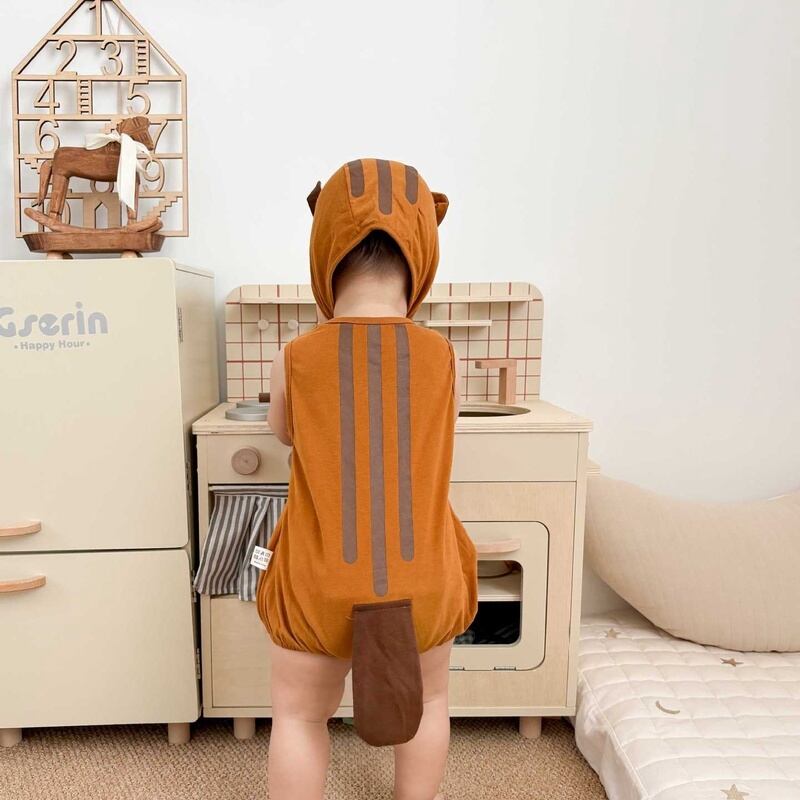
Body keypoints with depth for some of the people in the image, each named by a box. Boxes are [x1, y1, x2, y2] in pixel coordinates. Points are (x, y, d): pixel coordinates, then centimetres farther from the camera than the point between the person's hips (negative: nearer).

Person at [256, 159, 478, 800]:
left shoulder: (297, 358, -11)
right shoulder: (443, 357, -10)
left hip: (321, 582, -1)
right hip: (424, 579, 1)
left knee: (299, 714, 23)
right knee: (429, 703, 28)